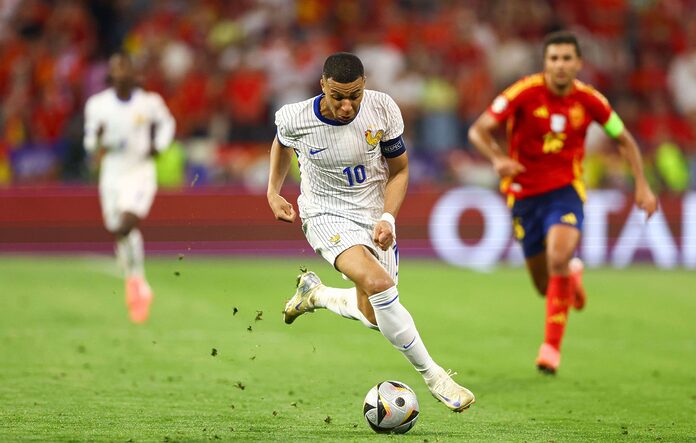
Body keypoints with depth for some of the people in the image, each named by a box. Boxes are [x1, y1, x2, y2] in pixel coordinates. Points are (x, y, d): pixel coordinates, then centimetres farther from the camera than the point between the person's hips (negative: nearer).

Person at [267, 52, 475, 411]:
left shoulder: (383, 109, -16)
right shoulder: (295, 119, -19)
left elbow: (399, 169, -2)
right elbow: (282, 143, 9)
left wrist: (387, 219, -15)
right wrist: (273, 192, 3)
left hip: (374, 217, 4)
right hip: (328, 216, -4)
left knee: (374, 316, 10)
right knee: (378, 284, -30)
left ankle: (314, 293, 40)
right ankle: (432, 376, -19)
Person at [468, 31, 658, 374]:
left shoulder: (588, 100, -6)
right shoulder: (525, 92, -14)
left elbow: (624, 139, 10)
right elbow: (478, 130, -17)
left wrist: (642, 185, 2)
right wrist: (497, 159, -37)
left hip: (565, 191, 0)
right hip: (524, 193, 0)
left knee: (558, 258, -29)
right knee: (545, 286, 7)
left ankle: (552, 345, -18)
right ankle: (573, 274, 47)